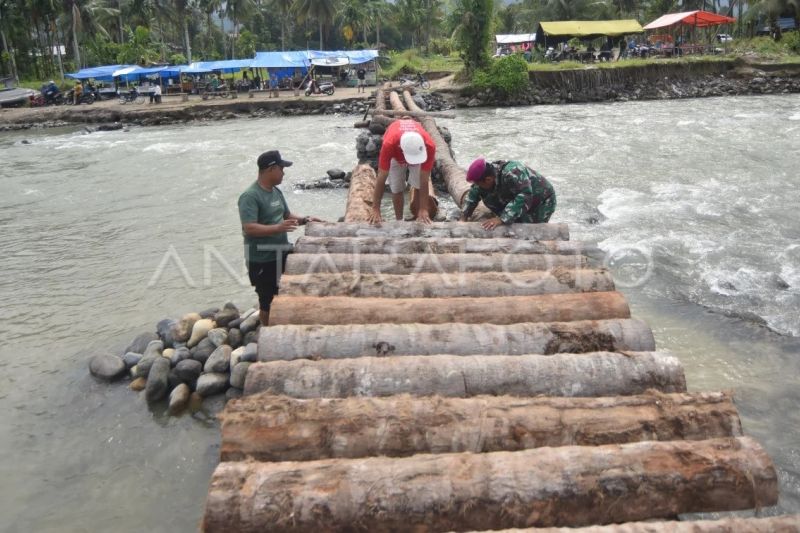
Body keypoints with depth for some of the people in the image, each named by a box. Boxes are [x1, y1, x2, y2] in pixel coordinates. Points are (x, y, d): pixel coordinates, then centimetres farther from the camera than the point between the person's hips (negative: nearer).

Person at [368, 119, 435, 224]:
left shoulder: (429, 145, -43)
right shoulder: (389, 144, -46)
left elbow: (424, 181, -36)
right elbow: (381, 178, -40)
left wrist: (423, 209, -36)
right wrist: (376, 209, -40)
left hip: (418, 150, 0)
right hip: (395, 156, 0)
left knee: (419, 187, -10)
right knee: (396, 189, -4)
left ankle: (418, 219, 10)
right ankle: (399, 221, 15)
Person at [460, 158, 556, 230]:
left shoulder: (511, 174, -37)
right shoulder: (489, 173, -13)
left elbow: (525, 196, -44)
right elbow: (474, 193, -2)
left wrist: (501, 219, -48)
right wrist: (464, 217, -7)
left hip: (542, 202, -8)